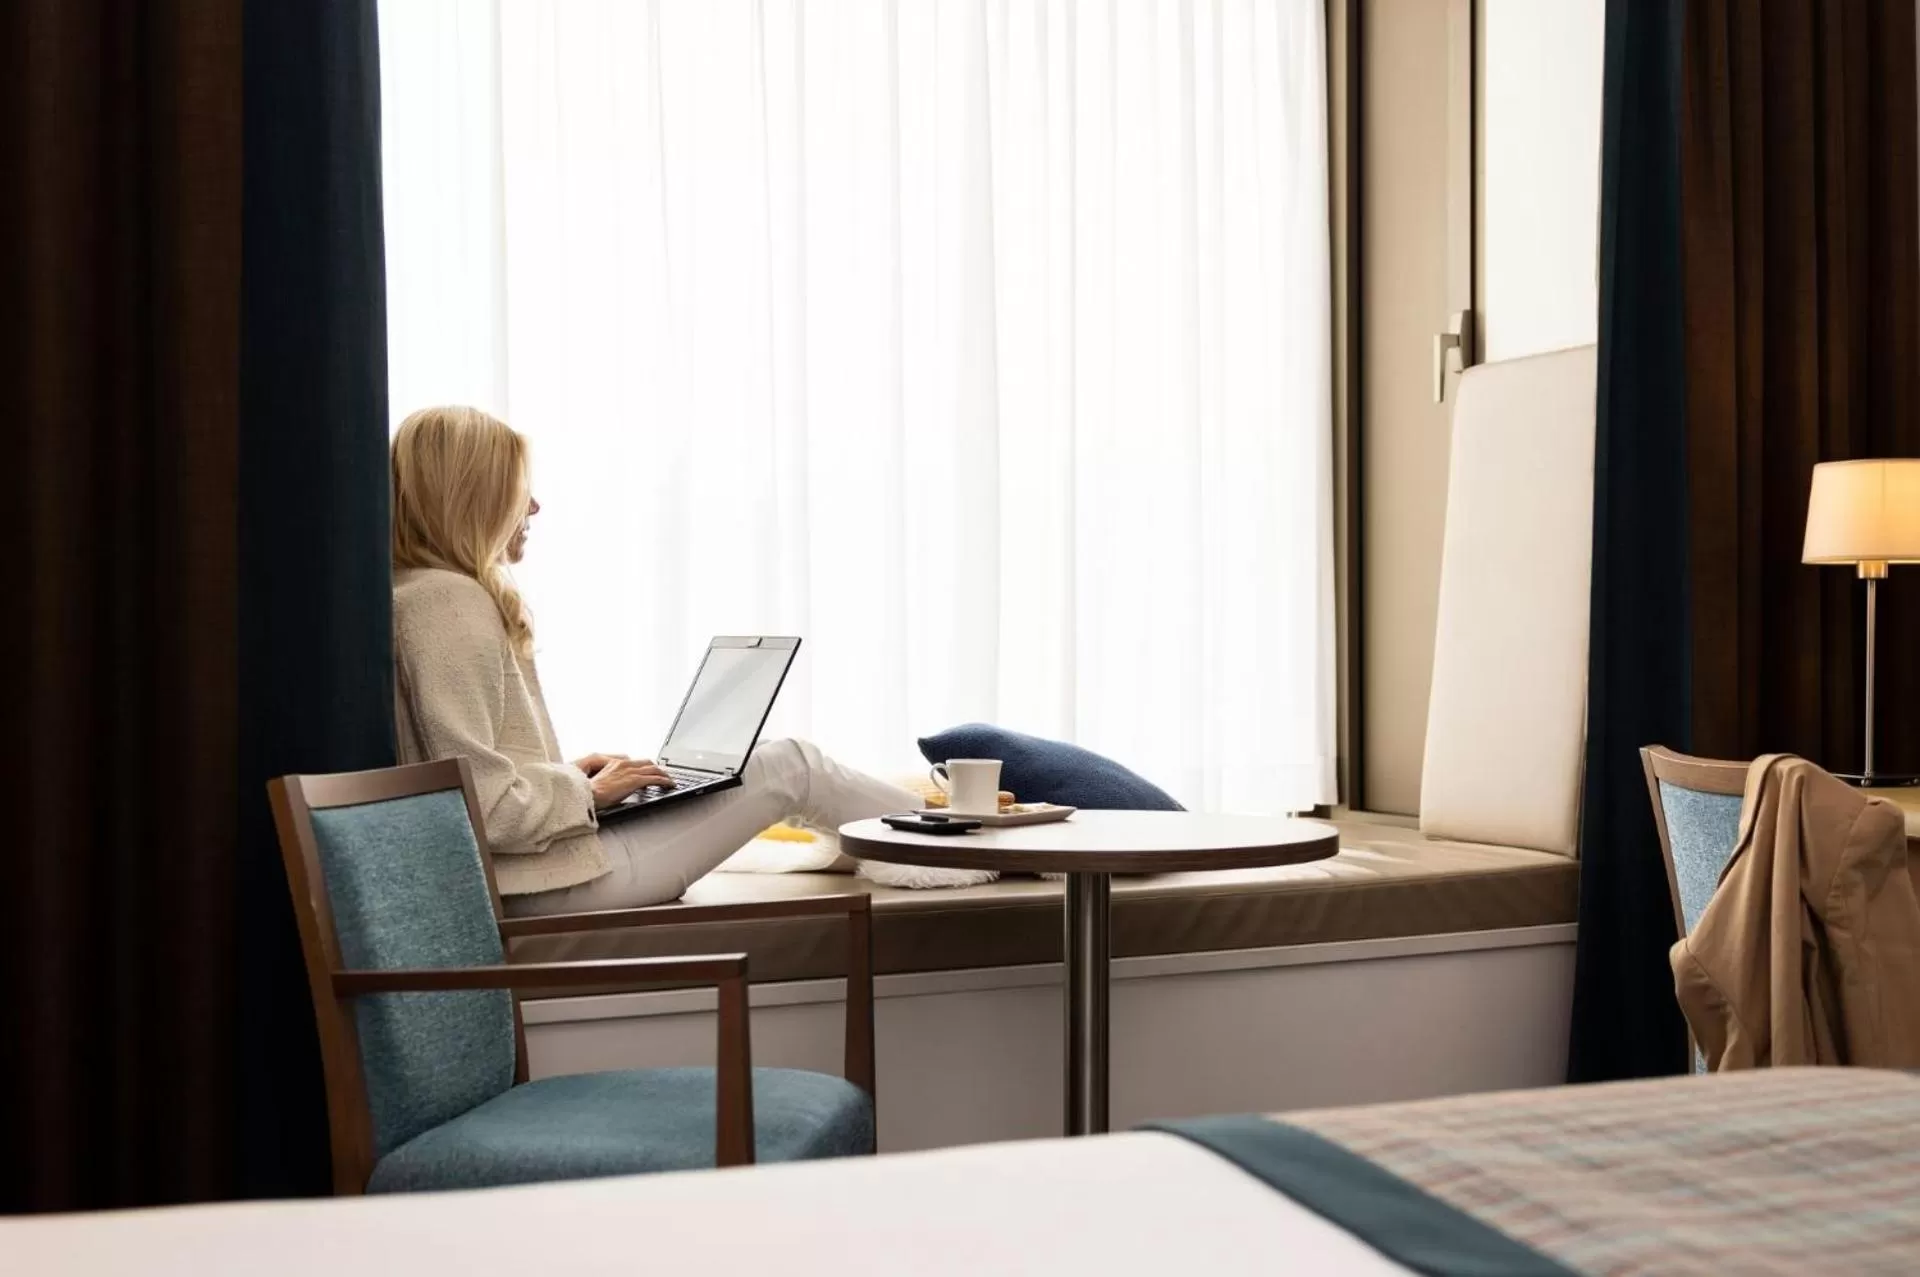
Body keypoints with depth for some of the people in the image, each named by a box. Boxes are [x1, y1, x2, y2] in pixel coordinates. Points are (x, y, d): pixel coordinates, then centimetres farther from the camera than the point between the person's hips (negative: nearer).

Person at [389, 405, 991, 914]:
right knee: (788, 766, -2)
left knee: (782, 759, 16)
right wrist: (587, 791, -11)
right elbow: (479, 800, -25)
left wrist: (567, 773, 10)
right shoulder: (447, 602, -19)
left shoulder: (430, 595, 13)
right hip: (546, 882, -10)